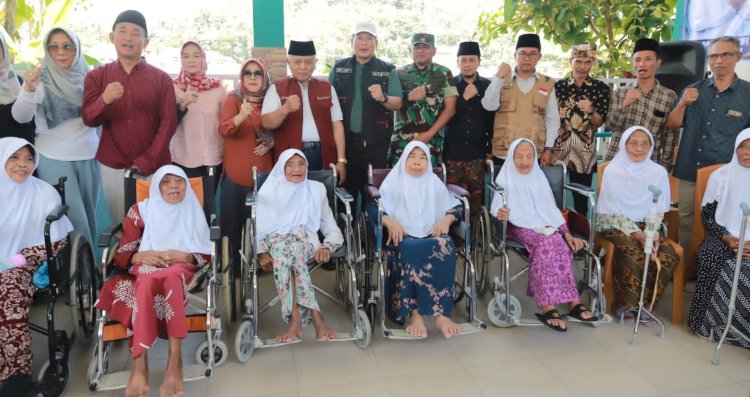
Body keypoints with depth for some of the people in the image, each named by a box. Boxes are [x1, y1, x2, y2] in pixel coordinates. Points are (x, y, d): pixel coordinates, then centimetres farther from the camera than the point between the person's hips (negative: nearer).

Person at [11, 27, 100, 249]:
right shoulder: (40, 77, -5)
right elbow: (20, 117, -16)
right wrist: (28, 90, -30)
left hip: (88, 156, 4)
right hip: (54, 158, -3)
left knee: (88, 213, 13)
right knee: (72, 216, -2)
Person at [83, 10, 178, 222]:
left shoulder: (161, 79, 1)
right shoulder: (96, 76, 5)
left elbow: (168, 124, -4)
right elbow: (89, 119, -4)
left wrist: (146, 162, -12)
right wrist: (104, 100, -26)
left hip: (154, 167, -1)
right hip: (113, 167, 1)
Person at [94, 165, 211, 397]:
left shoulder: (194, 212, 14)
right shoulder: (141, 211, 12)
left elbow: (206, 257, 8)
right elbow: (121, 256, 7)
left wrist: (183, 256, -13)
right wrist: (142, 256, -15)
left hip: (182, 271, 0)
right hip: (144, 270, 0)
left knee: (170, 276, -38)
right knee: (148, 280, -38)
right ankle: (139, 364, -44)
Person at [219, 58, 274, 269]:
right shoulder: (233, 98, -2)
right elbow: (224, 129, -18)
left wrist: (271, 143, -2)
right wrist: (241, 116, -37)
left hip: (264, 170, 2)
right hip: (236, 171, -2)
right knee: (234, 218, -1)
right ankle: (235, 262, 12)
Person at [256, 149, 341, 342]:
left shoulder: (317, 189, 14)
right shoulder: (269, 192, 13)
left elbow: (333, 230, 9)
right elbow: (257, 228, 6)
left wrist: (326, 247, -12)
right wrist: (262, 252, -13)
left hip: (307, 241, 0)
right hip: (276, 242, 1)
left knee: (286, 251, -37)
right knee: (283, 248, -37)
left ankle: (296, 318, -37)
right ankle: (314, 315, -38)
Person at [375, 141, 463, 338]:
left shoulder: (434, 183, 20)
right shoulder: (393, 182, 11)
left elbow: (457, 207, 16)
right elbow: (372, 209, 0)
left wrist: (447, 219, -6)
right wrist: (389, 221, -19)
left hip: (432, 235, 2)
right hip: (403, 237, -2)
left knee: (445, 246, -33)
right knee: (410, 250, -38)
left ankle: (441, 313, -33)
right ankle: (415, 313, -35)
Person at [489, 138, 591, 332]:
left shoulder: (539, 178, 16)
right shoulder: (505, 179, 2)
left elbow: (551, 210, 13)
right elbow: (496, 210, -9)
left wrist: (567, 234, 0)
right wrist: (500, 214, -34)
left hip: (545, 227, 4)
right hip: (519, 228, -4)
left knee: (560, 243, -28)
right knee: (549, 243, -32)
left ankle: (548, 306, -30)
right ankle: (572, 301, -33)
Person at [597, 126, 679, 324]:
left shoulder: (659, 172, 2)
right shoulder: (612, 171, -7)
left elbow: (659, 210, 4)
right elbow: (613, 211, -9)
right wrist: (637, 234, -20)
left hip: (646, 226, 4)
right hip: (616, 225, -3)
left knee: (668, 255, -25)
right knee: (633, 254, -33)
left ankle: (644, 305, -6)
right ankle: (626, 305, -11)